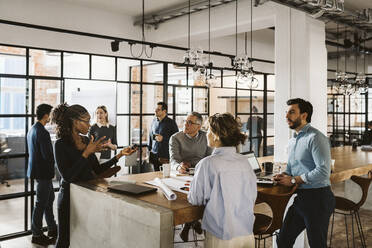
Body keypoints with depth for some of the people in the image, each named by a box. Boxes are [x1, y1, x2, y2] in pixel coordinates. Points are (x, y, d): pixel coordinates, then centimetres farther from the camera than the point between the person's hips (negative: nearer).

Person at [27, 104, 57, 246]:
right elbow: (48, 155, -24)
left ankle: (52, 229, 30)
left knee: (49, 198, 19)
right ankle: (37, 235, 13)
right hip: (43, 172, -10)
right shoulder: (42, 132, -22)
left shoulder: (32, 129, 10)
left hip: (36, 169, 10)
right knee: (41, 203, 1)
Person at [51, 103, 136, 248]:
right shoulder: (61, 144, -13)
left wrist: (120, 155, 6)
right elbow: (67, 176, -21)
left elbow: (98, 170, 11)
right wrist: (87, 153, -23)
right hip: (70, 198, -5)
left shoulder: (86, 141, 7)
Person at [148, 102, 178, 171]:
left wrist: (163, 138, -11)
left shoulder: (171, 122, -4)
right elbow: (150, 135, 20)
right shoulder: (154, 121, 10)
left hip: (166, 155, -4)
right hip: (154, 154, 5)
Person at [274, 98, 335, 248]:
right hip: (300, 198, 8)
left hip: (317, 199, -8)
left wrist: (293, 180, -16)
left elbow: (323, 171, -23)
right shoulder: (293, 141, 15)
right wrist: (284, 175, 2)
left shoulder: (315, 138, -14)